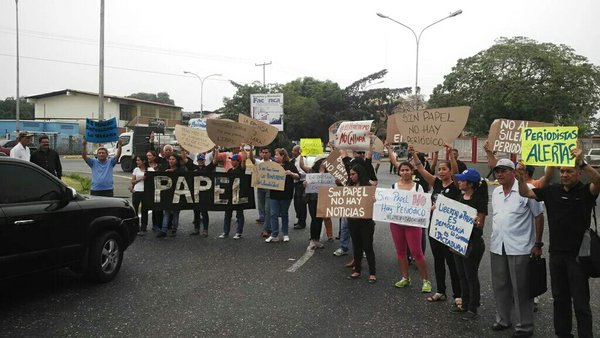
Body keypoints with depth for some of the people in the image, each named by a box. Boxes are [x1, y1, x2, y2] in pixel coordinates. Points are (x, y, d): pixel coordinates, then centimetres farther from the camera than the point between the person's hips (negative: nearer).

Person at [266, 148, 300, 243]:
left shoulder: (289, 165, -3)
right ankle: (274, 235, 5)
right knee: (274, 214, 0)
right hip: (274, 193, 3)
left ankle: (285, 234, 23)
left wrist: (291, 174, -25)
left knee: (284, 214, 10)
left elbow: (298, 176, -7)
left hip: (286, 194, -3)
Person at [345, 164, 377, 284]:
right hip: (352, 220, 5)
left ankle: (372, 273, 11)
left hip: (365, 221, -5)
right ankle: (357, 270, 26)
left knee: (367, 246, 2)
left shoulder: (367, 186, -8)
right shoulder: (350, 186, 8)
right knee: (356, 246, 15)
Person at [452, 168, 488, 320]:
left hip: (473, 243, -8)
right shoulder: (461, 198, 8)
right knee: (462, 275, 16)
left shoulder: (479, 200, -15)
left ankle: (473, 309, 16)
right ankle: (465, 304, 29)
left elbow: (480, 223, -15)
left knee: (471, 275, 3)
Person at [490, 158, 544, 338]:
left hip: (519, 248, -6)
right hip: (497, 247, 6)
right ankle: (503, 319, 31)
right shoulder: (495, 192, 10)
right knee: (500, 286, 15)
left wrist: (538, 244, -6)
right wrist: (495, 239, 14)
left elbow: (539, 216, -6)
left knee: (521, 289, 3)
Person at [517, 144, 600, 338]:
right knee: (560, 298, 16)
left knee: (580, 302, 1)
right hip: (556, 253, 5)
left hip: (578, 254, -5)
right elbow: (526, 193, 4)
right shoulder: (552, 191, 5)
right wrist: (521, 180, -18)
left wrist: (581, 162, -44)